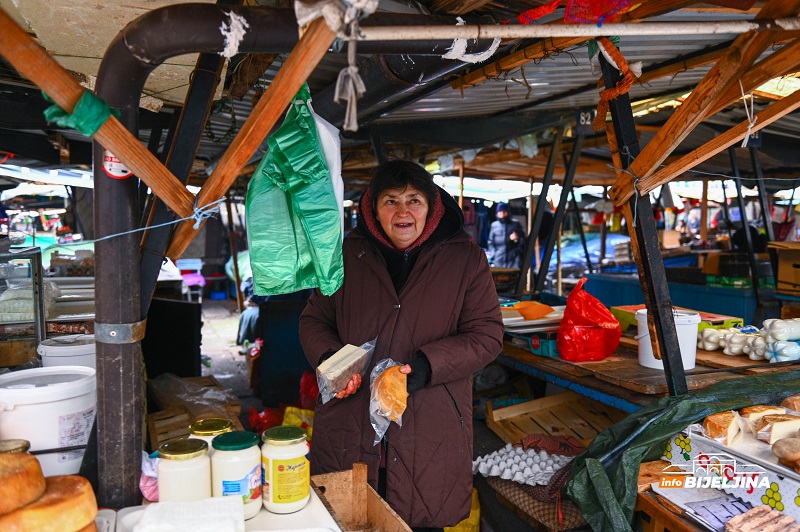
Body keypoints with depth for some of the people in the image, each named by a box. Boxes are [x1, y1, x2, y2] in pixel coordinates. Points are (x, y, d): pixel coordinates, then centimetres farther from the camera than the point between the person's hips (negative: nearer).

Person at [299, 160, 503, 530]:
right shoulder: (348, 254, 4)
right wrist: (330, 359, -8)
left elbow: (487, 334, -3)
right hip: (350, 427, 2)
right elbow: (314, 319, 12)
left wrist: (427, 365, -17)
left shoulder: (466, 259, -1)